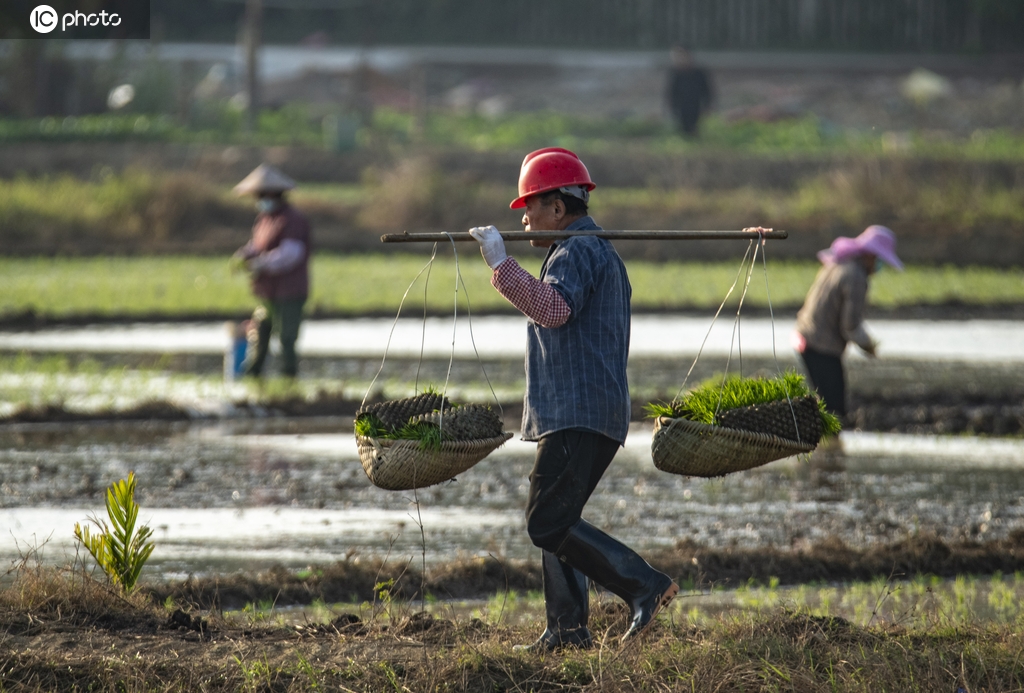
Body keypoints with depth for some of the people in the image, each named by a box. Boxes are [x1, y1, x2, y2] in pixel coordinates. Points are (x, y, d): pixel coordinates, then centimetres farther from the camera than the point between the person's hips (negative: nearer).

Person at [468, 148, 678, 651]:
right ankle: (567, 628, 10)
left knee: (548, 524, -14)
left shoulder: (577, 252, -11)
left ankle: (644, 586, -18)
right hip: (600, 410, 11)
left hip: (577, 414, -11)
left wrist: (501, 264, -28)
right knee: (556, 520, 13)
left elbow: (553, 308, -30)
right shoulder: (600, 251, 25)